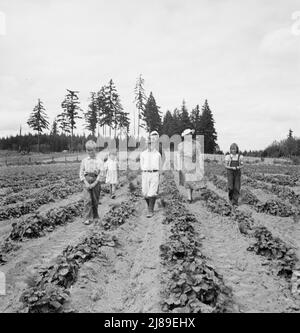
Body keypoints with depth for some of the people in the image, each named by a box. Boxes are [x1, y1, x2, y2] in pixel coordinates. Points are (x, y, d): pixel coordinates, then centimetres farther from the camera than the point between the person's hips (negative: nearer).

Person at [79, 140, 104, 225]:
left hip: (95, 182, 0)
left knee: (95, 200, 7)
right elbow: (81, 173, 5)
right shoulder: (84, 161, 7)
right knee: (87, 200, -9)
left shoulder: (99, 161, 1)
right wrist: (85, 182, -8)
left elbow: (101, 173, -4)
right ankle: (87, 218, -7)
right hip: (86, 182, 1)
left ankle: (95, 216, 25)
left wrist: (95, 183, -11)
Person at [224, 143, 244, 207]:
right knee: (230, 187, -11)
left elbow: (242, 166, 5)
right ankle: (230, 196, 23)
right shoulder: (228, 156, -2)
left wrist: (239, 167, -18)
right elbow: (226, 166, -1)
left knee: (236, 188, -5)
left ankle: (235, 203, 4)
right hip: (230, 173, -1)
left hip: (237, 173, 1)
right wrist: (232, 168, -19)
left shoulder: (240, 156, 1)